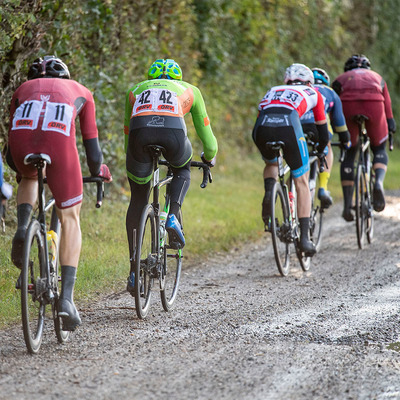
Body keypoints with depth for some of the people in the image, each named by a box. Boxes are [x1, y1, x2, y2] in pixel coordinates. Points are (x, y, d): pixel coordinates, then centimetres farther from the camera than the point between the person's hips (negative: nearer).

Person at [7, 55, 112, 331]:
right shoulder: (79, 91, 34)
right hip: (59, 140, -2)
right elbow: (93, 151, 31)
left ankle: (22, 229, 9)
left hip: (21, 138, 2)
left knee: (28, 178, 38)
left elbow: (10, 156, 37)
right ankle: (67, 297, 1)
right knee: (70, 218, 13)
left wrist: (20, 170, 58)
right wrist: (99, 172, 52)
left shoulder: (24, 89, 37)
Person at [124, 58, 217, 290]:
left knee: (138, 200, 18)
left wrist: (132, 166, 60)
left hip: (140, 132, 1)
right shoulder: (189, 90, 35)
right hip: (173, 132, -1)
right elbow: (204, 130, 40)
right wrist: (210, 156, 60)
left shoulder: (136, 90, 39)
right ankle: (173, 217, 7)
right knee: (182, 169, 35)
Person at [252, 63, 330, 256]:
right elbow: (323, 132, 36)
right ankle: (304, 237, 9)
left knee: (271, 164, 35)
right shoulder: (313, 93, 33)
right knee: (302, 182, 14)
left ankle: (269, 192, 4)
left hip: (262, 126, 3)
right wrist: (320, 151, 55)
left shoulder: (273, 90, 39)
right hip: (288, 125, -3)